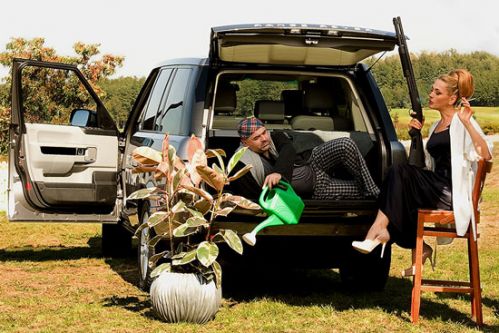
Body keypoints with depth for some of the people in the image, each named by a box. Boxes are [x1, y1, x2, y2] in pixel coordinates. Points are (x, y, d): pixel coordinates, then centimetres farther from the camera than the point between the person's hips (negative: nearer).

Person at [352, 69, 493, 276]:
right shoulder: (437, 126, 24)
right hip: (436, 188, 8)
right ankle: (419, 248, -4)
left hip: (450, 192, -8)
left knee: (399, 173, -24)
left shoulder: (461, 122, -3)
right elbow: (429, 162, 28)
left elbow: (485, 154, -17)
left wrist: (467, 123, -25)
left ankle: (379, 231, -22)